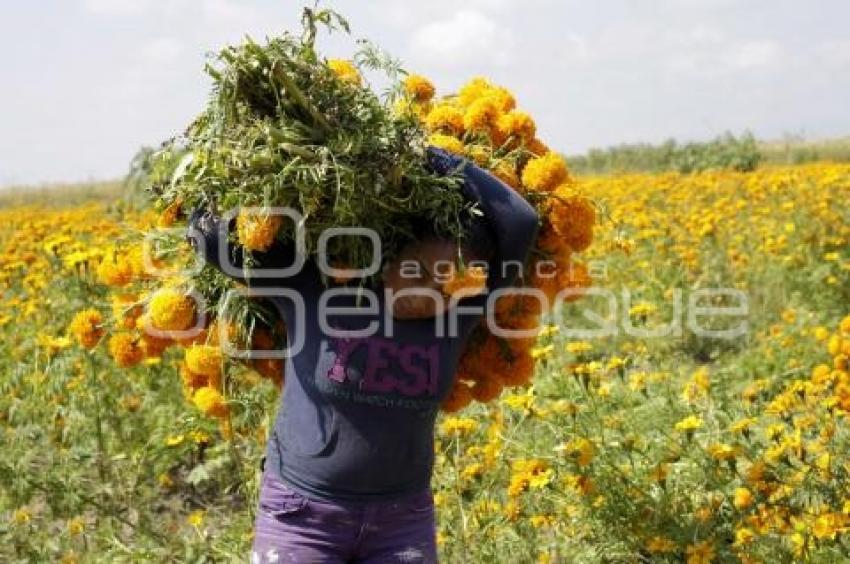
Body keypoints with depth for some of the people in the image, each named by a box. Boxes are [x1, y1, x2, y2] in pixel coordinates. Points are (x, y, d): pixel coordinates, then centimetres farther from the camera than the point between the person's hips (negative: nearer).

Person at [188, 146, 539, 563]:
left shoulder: (457, 315, -6)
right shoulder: (313, 290, -11)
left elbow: (521, 222, -13)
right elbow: (215, 237, -5)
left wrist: (442, 162, -12)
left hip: (403, 523, 2)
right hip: (302, 517, -2)